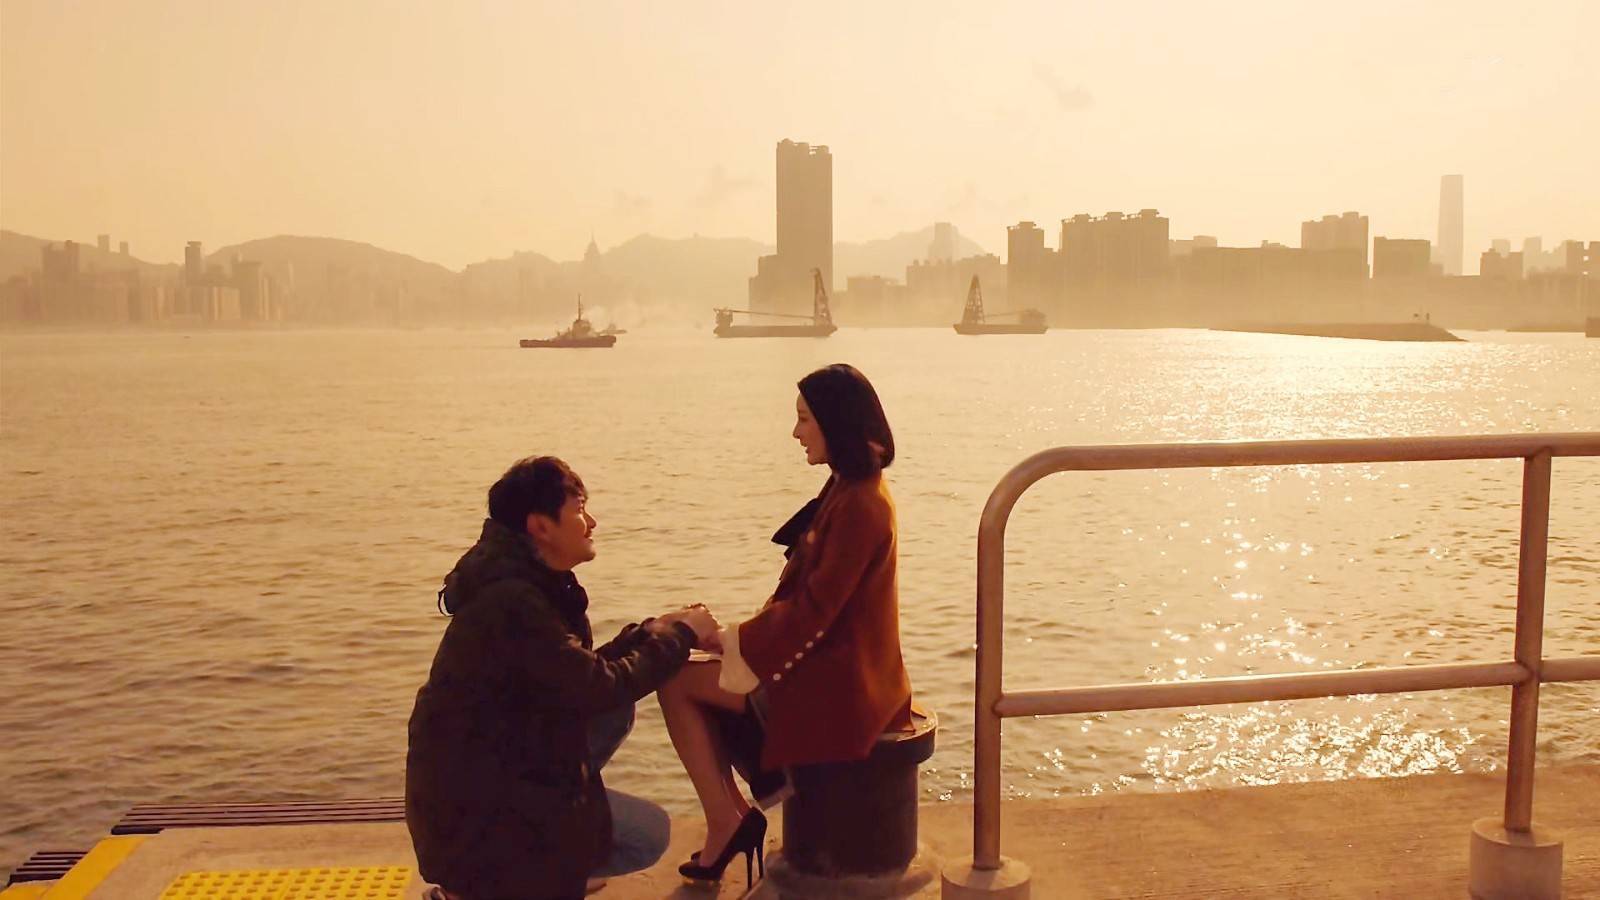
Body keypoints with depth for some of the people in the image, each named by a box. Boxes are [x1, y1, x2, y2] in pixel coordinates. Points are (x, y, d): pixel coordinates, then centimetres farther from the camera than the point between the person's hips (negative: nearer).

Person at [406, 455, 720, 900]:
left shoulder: (527, 582, 6)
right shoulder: (512, 601, -25)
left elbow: (583, 669, 11)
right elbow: (598, 688, -23)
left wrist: (655, 629, -1)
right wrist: (680, 635, -12)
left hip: (494, 763, 10)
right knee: (649, 834, -7)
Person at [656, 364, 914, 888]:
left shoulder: (860, 504, -21)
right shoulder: (851, 490, 10)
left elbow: (812, 609, -22)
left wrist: (727, 640, -11)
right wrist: (736, 636, 7)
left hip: (836, 685, -10)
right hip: (831, 666, 10)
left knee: (677, 683, -4)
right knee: (703, 678, 18)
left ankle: (726, 822, 1)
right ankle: (733, 813, 16)